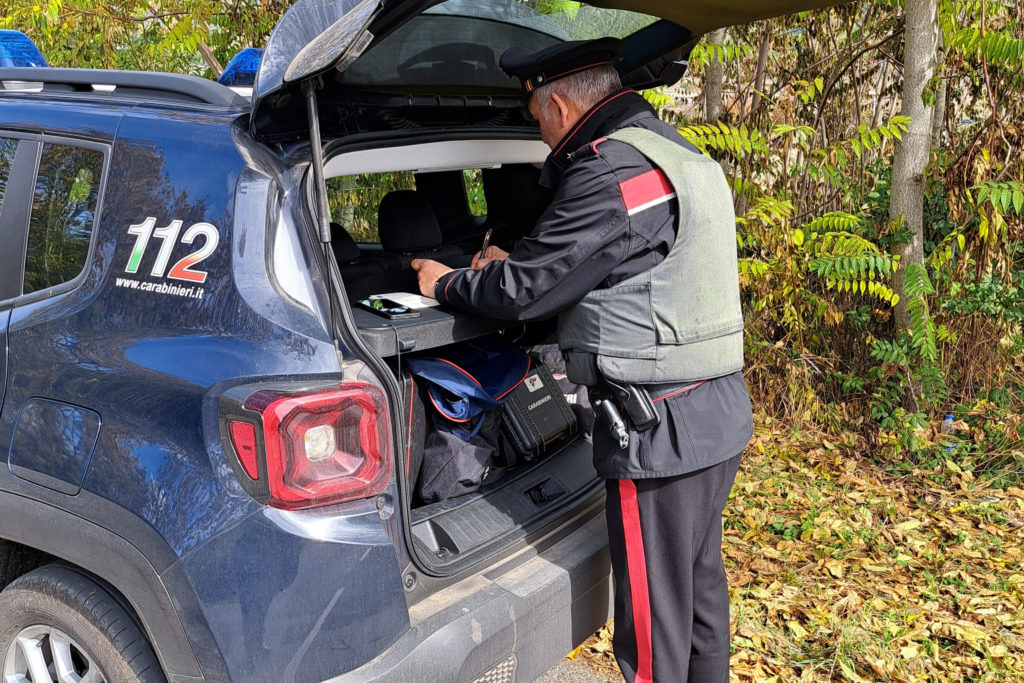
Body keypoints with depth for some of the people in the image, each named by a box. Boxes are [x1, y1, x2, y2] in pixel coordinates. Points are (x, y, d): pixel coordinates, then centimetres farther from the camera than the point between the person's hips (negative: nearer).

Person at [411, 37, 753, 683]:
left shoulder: (611, 171, -18)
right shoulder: (680, 154, 14)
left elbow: (523, 291, -15)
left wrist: (446, 283, 4)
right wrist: (514, 262, 22)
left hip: (661, 432, -10)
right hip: (722, 412, 10)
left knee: (654, 617, 4)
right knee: (701, 584, 23)